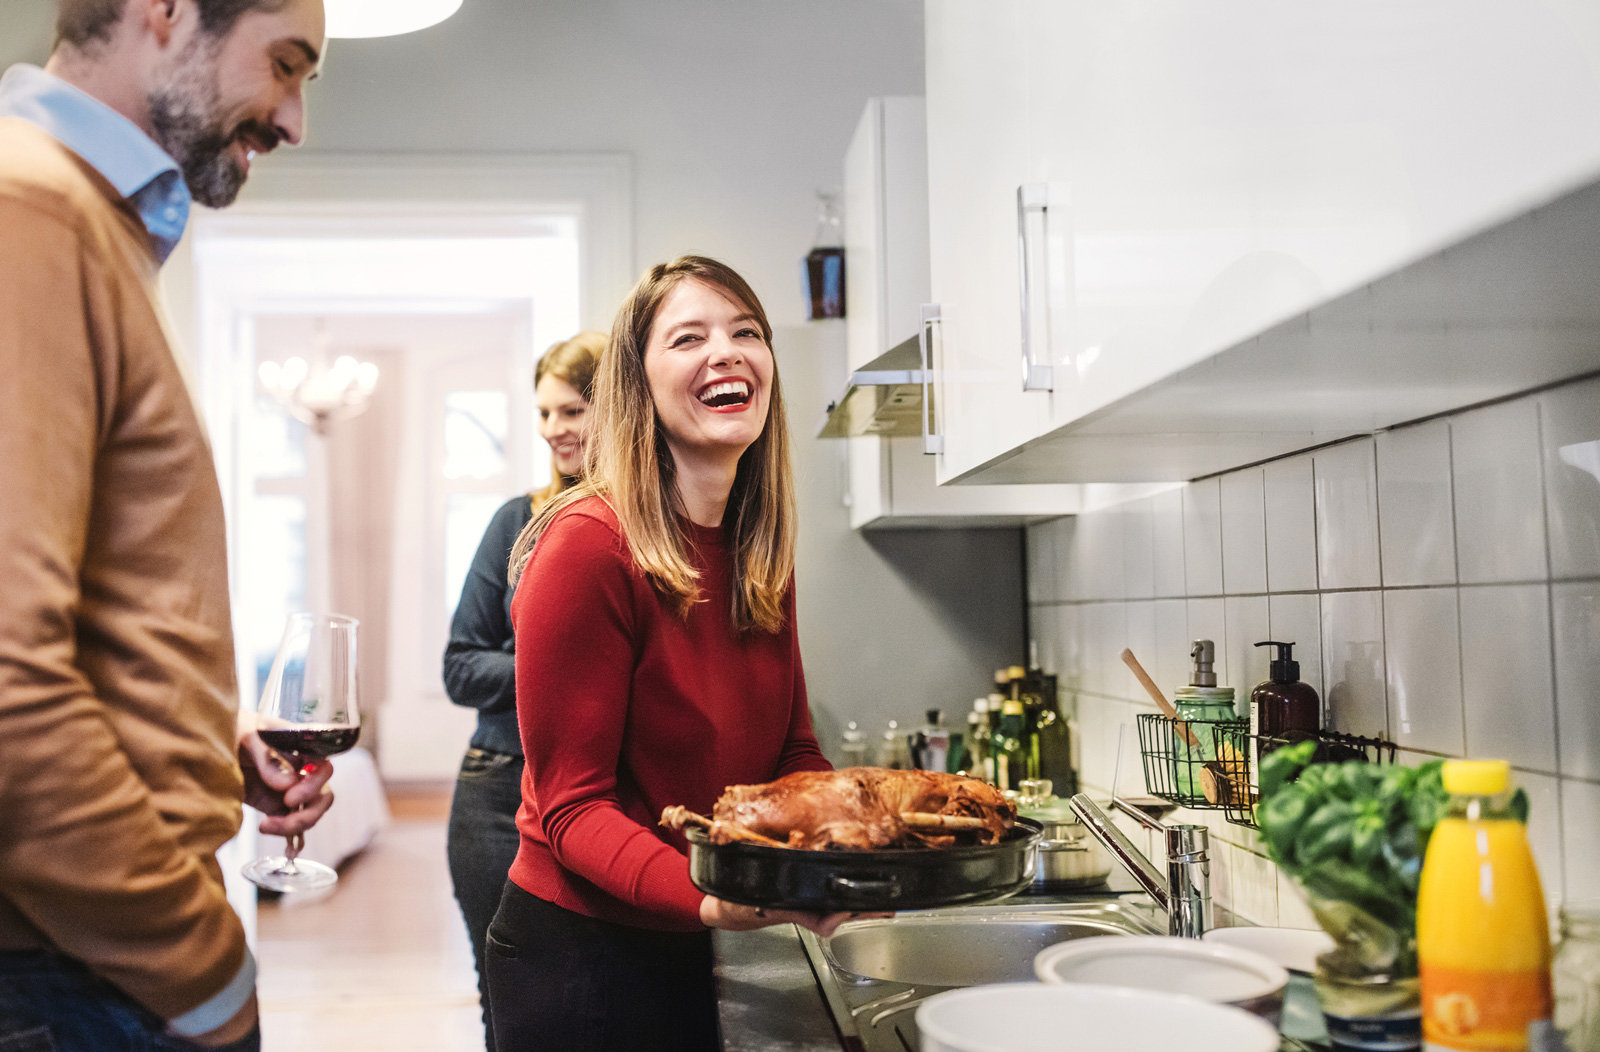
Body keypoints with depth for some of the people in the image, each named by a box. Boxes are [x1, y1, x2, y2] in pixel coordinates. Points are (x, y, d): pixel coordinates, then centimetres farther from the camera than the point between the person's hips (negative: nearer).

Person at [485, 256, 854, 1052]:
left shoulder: (762, 556, 2)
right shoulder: (588, 545, -21)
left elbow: (793, 755, 5)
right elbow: (572, 805, -20)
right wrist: (703, 895, -36)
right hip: (577, 952, -7)